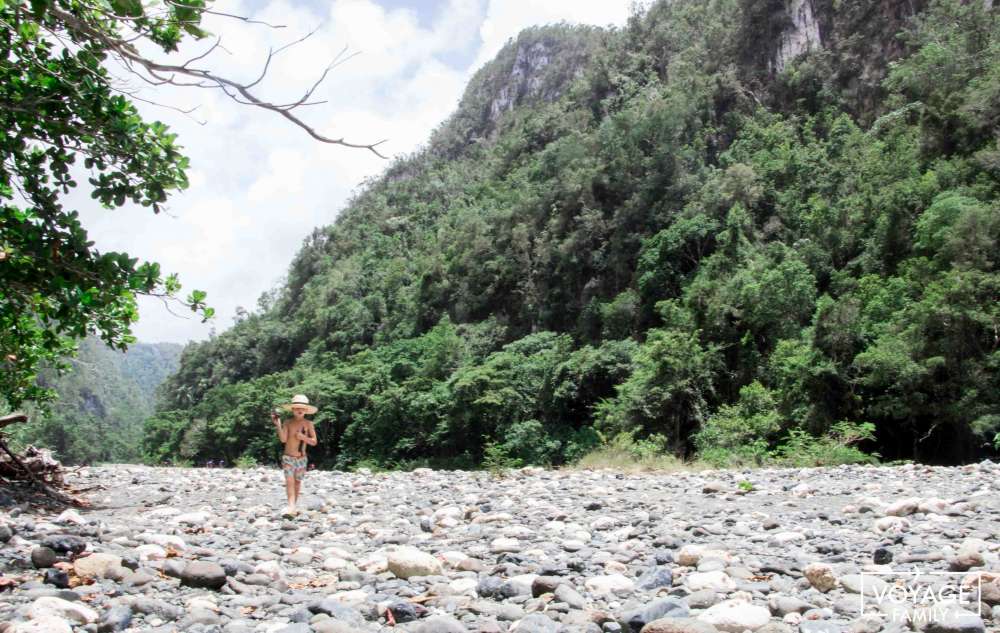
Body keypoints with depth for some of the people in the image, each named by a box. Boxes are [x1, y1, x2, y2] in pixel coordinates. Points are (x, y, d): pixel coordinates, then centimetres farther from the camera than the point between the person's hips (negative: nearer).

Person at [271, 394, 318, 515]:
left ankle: (294, 506, 21)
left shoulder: (308, 424, 0)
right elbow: (283, 439, -13)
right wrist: (278, 424, -22)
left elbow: (314, 442, 1)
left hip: (302, 458, 2)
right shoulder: (287, 423, -2)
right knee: (289, 481, -14)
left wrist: (303, 437, -15)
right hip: (288, 457, -2)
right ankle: (291, 507, -22)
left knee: (297, 482, 9)